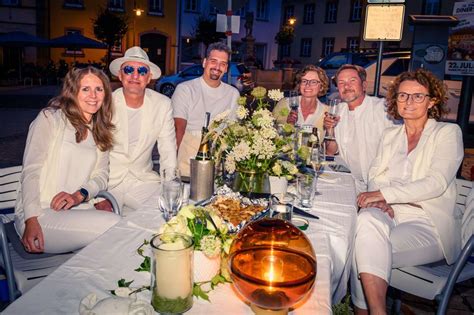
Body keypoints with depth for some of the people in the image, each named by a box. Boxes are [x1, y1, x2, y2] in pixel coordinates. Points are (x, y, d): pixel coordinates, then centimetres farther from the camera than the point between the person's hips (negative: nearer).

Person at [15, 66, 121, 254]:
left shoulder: (101, 131, 18)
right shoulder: (50, 118, 0)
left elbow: (101, 175, 9)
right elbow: (31, 171, -7)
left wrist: (79, 195, -12)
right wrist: (31, 220, -17)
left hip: (78, 210, 5)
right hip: (41, 214, -5)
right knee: (114, 224, -28)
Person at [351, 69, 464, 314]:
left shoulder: (448, 132, 3)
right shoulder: (390, 135, 19)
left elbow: (436, 183, -11)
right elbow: (375, 175, 14)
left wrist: (385, 194, -18)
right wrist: (378, 201, -9)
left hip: (429, 223, -4)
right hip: (390, 213, 4)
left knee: (366, 248, -31)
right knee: (367, 219, -33)